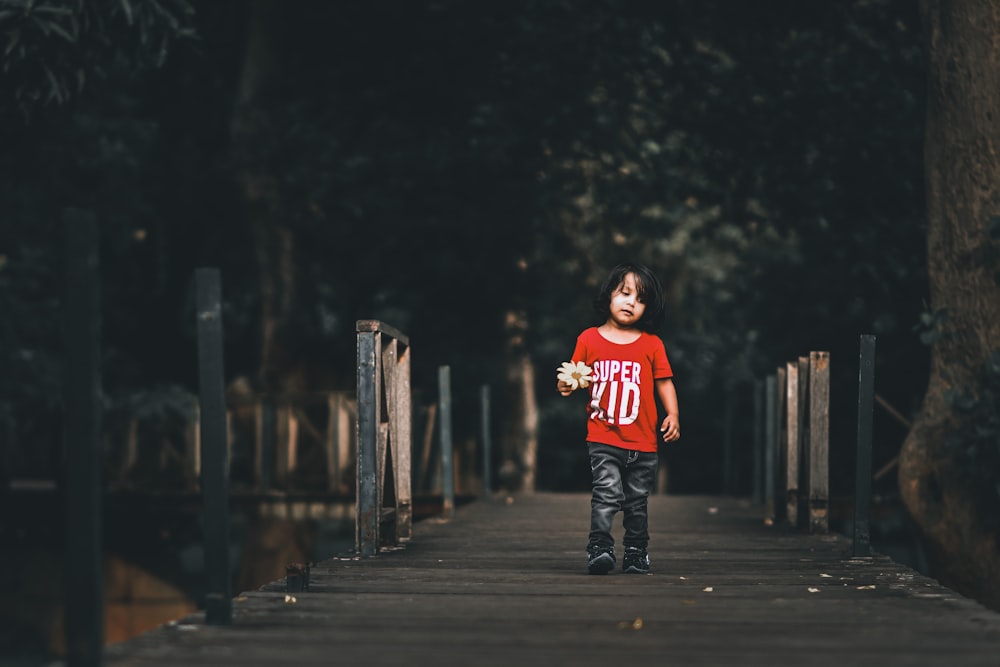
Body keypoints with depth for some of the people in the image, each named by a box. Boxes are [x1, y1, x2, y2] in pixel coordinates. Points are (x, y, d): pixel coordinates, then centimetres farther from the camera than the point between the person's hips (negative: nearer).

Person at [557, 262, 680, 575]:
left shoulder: (652, 344, 4)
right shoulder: (589, 339, 3)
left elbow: (664, 382, 6)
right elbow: (576, 378, 10)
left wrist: (672, 414, -7)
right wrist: (566, 385, -12)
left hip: (643, 442, 2)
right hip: (603, 439, -2)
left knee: (637, 501, 12)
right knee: (606, 492, -17)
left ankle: (636, 550, 24)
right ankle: (599, 546, -16)